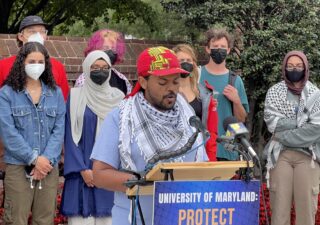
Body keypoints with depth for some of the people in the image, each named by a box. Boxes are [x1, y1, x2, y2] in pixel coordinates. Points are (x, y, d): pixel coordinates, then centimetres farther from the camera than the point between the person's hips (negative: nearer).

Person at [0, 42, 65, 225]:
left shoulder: (56, 93, 10)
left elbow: (59, 130, 3)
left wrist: (46, 159, -10)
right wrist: (34, 159, -13)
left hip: (49, 167, 3)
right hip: (18, 166, -3)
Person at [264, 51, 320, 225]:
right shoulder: (274, 92, 7)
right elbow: (272, 122, -6)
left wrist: (285, 135, -9)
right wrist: (303, 123, -8)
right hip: (280, 155, 0)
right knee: (279, 205, -2)